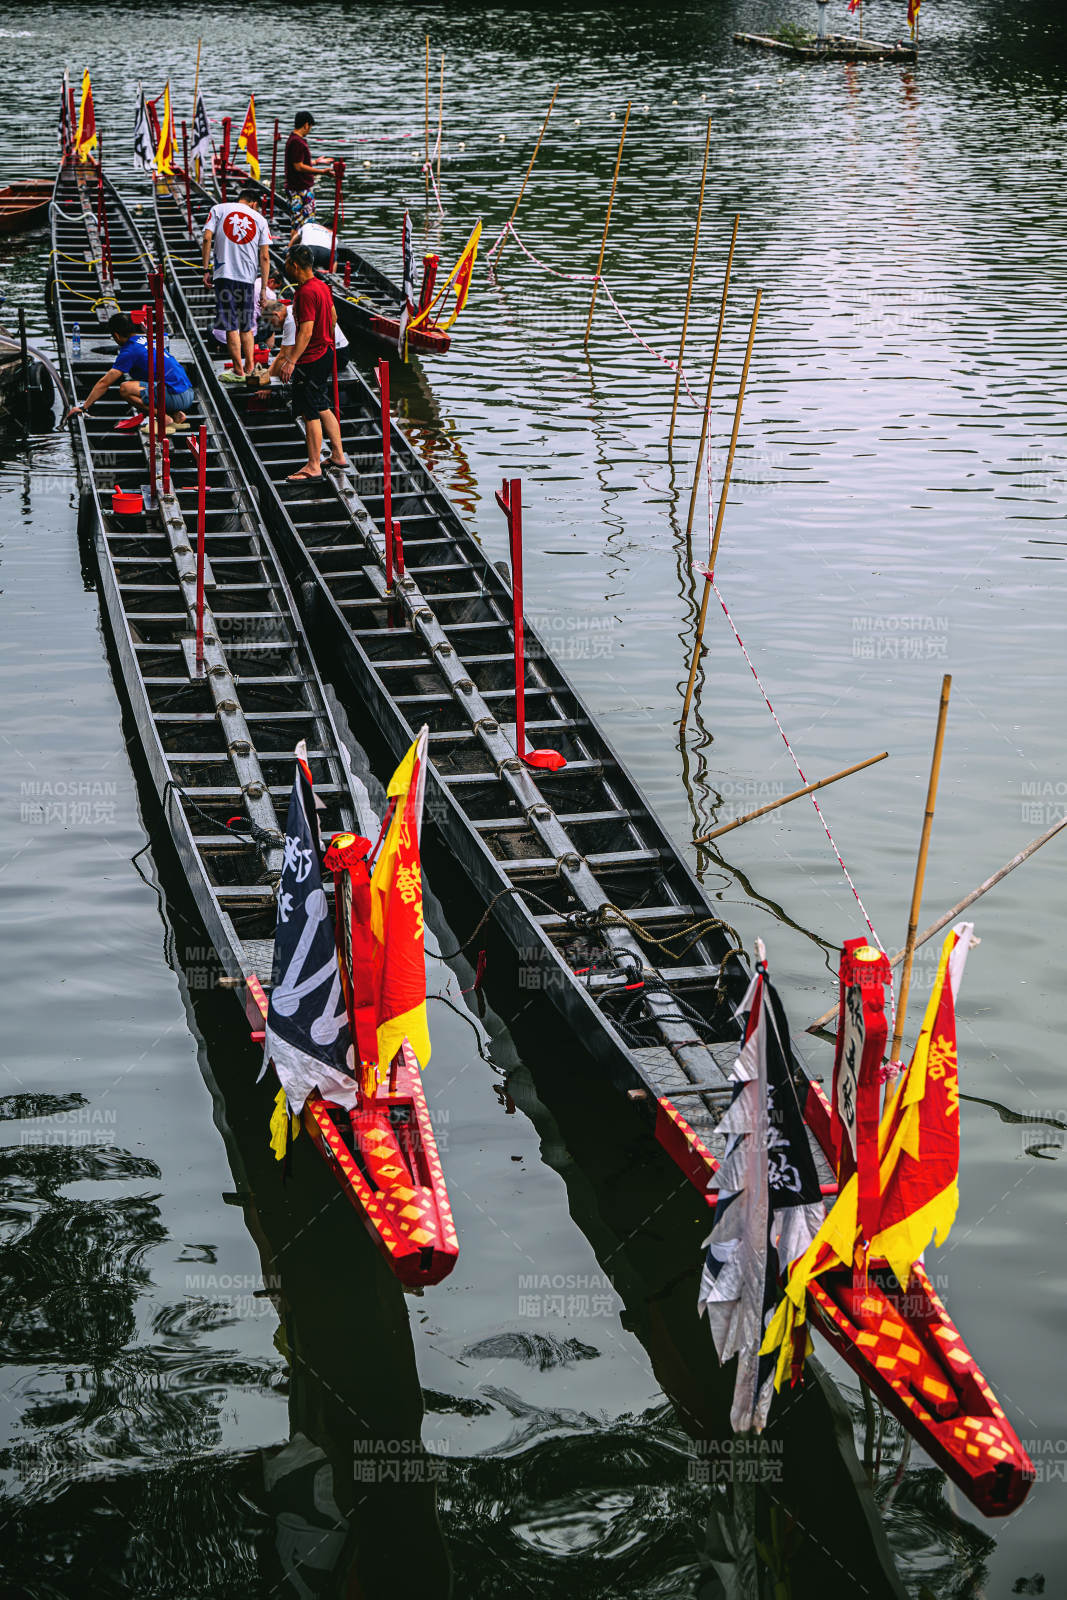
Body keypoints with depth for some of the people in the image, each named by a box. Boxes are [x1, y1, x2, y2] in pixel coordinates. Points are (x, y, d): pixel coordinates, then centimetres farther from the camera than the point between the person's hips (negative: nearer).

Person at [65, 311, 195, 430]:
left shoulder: (130, 350, -5)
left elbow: (104, 383, -2)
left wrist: (83, 407, 6)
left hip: (176, 397, -8)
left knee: (125, 388, -13)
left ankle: (165, 419, -12)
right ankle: (176, 415, 8)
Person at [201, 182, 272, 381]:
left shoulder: (219, 209, 6)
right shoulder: (259, 219, 10)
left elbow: (207, 239, -4)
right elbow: (264, 257, 6)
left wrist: (206, 270, 1)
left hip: (224, 275, -2)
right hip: (248, 277, 2)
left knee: (231, 326, -1)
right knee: (246, 326, 14)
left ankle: (238, 370, -1)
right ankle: (249, 368, 18)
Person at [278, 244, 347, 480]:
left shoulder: (306, 292, -21)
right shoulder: (321, 286, 9)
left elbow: (306, 332, -25)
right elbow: (333, 316, 21)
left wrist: (291, 361, -27)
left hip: (311, 360, -10)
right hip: (326, 353, 10)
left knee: (311, 413, -5)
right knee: (323, 408, 18)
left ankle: (313, 466, -1)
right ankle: (338, 455, 24)